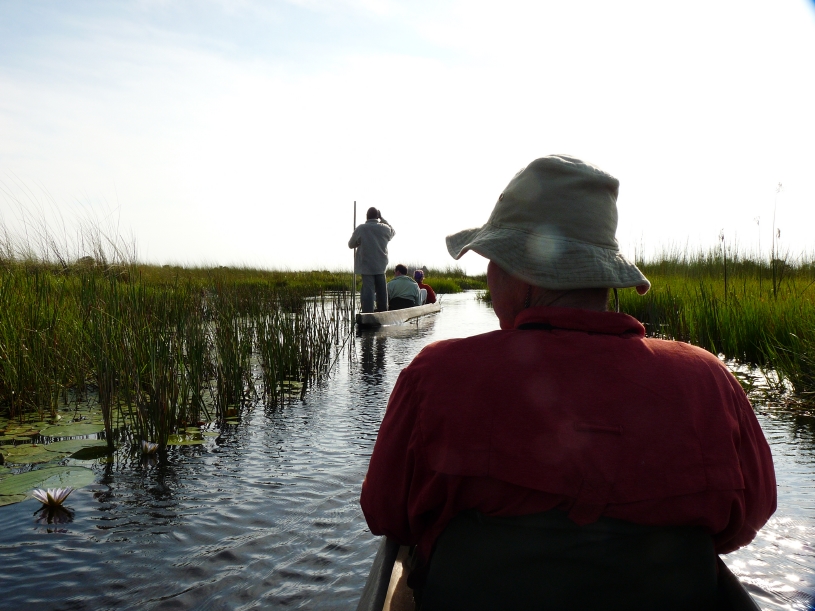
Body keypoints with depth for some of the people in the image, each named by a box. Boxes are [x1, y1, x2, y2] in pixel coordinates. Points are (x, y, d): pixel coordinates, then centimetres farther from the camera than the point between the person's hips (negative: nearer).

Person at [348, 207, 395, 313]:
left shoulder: (360, 229, -8)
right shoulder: (384, 228, -1)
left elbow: (351, 244, 2)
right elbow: (393, 233, 23)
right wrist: (382, 219, 20)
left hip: (366, 266, -3)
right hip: (381, 265, 3)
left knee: (368, 291, -5)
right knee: (381, 291, 13)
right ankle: (383, 313, 20)